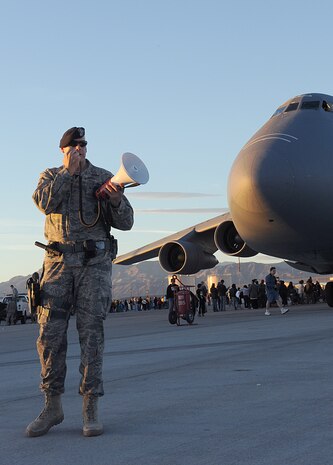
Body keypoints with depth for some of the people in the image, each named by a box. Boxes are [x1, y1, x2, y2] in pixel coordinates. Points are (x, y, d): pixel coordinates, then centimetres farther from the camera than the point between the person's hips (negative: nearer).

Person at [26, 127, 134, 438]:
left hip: (94, 261, -1)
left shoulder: (103, 178, 8)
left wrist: (116, 199, -16)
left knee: (91, 332, -5)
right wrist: (68, 171, -8)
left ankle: (90, 410, -3)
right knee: (50, 333, -2)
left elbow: (125, 223, 3)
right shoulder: (50, 176, 13)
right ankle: (52, 407, 8)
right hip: (58, 260, 2)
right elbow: (45, 203, -9)